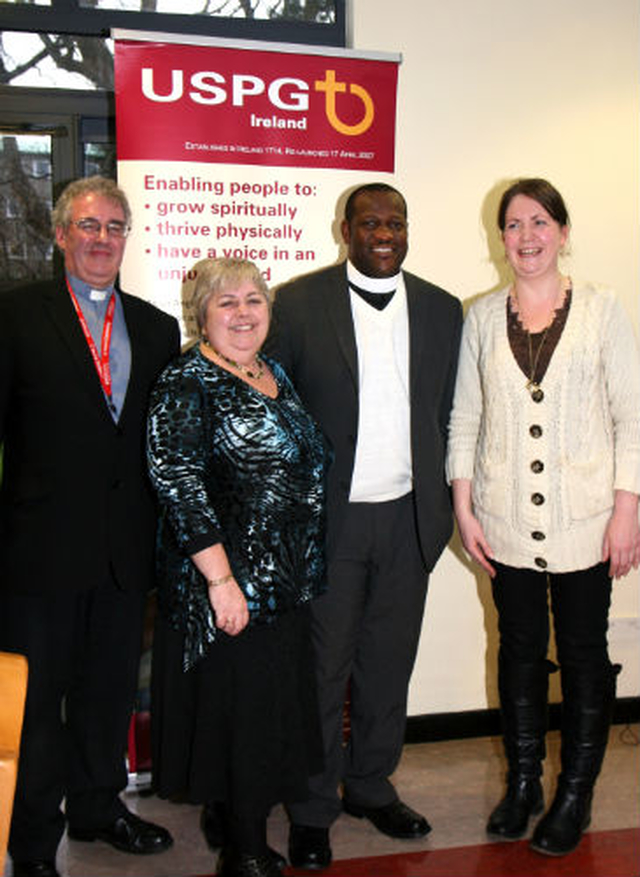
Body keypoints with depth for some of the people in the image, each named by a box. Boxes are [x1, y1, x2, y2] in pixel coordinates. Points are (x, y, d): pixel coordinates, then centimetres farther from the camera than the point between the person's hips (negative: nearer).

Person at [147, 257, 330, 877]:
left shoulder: (275, 374, 13)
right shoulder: (187, 384, -11)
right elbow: (176, 482, -18)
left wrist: (306, 568, 16)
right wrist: (221, 578, -21)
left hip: (288, 579, 8)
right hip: (228, 581, -8)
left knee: (278, 704, 14)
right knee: (242, 705, 1)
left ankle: (240, 820, 33)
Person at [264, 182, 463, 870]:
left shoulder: (442, 310, 8)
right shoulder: (296, 304, -4)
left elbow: (447, 416, 11)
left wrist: (442, 506, 6)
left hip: (408, 519, 4)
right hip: (327, 520, -3)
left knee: (389, 663, 15)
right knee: (320, 669, 6)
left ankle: (371, 787, 35)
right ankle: (312, 810, 23)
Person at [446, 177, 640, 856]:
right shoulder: (482, 317, 5)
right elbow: (464, 419, 8)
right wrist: (464, 507, 2)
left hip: (583, 519, -1)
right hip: (507, 520, 2)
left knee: (583, 653, 7)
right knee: (519, 649, 12)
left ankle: (576, 794, 24)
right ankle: (522, 782, 29)